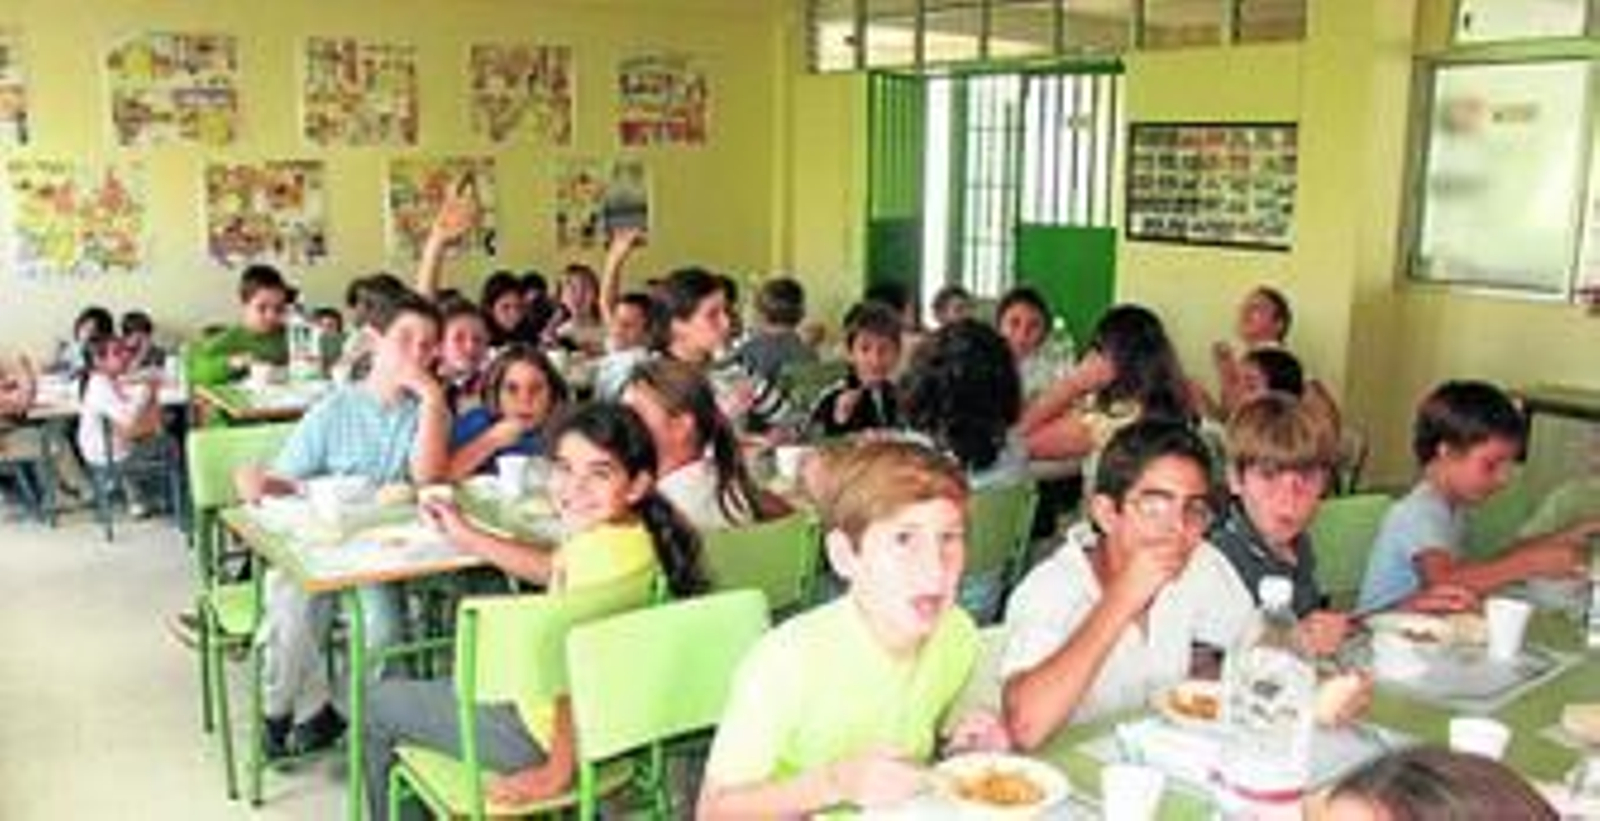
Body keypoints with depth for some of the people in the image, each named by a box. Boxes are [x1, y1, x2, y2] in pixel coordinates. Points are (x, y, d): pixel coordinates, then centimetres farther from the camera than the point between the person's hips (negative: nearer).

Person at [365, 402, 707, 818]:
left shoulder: (600, 549, -35)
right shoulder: (629, 531, -6)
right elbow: (554, 569, 14)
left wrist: (556, 772, -23)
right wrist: (468, 537, 19)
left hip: (547, 733, -9)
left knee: (381, 705, 12)